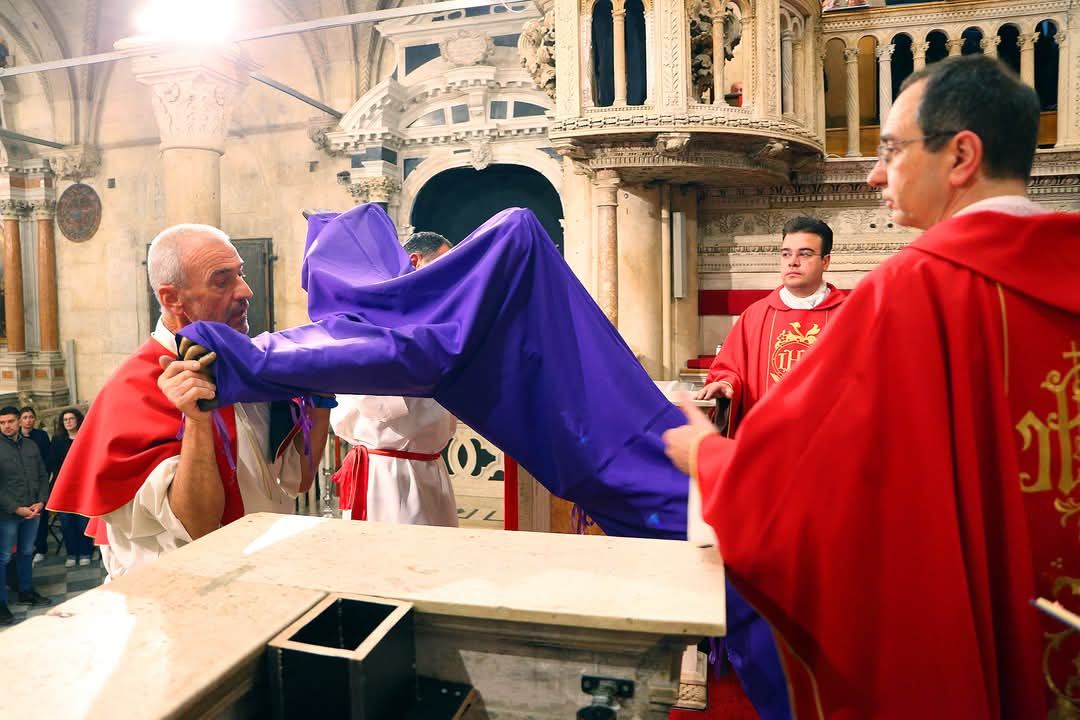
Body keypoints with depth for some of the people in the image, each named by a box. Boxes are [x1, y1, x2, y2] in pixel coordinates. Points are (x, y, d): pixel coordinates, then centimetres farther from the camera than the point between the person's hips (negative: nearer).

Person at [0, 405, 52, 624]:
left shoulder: (31, 446, 7)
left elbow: (43, 477, 10)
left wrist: (41, 502, -4)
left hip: (33, 511, 5)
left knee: (27, 552, 17)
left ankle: (26, 591, 31)